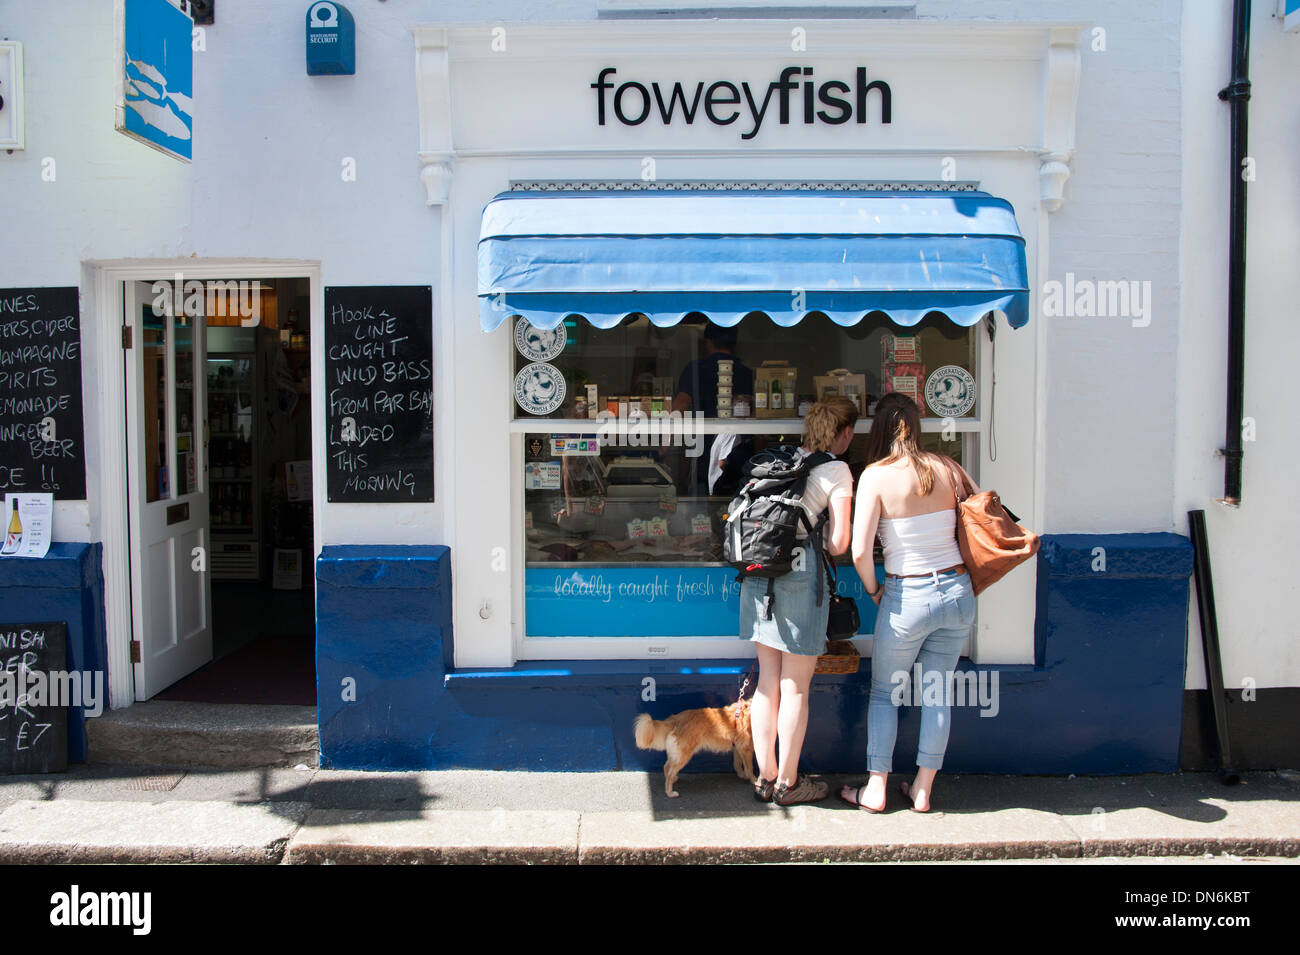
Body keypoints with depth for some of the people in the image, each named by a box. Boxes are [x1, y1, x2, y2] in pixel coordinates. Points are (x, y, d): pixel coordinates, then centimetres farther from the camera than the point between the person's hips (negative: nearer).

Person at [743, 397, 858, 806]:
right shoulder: (837, 471, -3)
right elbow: (838, 543, -7)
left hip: (759, 572, 6)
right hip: (801, 574, -6)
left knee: (767, 680, 15)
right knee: (795, 686, 6)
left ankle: (765, 776, 24)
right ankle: (787, 783, 17)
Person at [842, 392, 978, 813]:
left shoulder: (876, 474, -11)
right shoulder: (948, 467, 0)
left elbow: (859, 551, -17)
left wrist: (873, 590, 1)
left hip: (908, 597, -4)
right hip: (958, 592, 4)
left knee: (883, 693, 13)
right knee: (937, 693, 14)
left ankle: (876, 790, 18)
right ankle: (922, 790, 23)